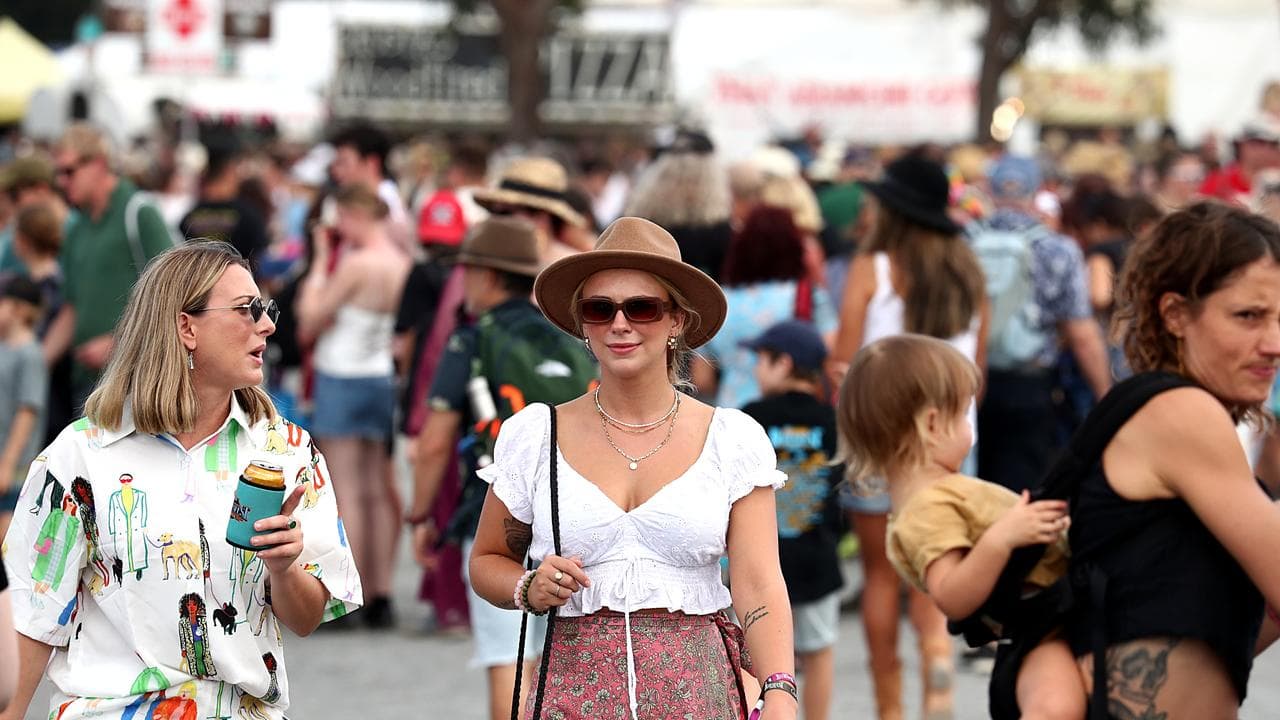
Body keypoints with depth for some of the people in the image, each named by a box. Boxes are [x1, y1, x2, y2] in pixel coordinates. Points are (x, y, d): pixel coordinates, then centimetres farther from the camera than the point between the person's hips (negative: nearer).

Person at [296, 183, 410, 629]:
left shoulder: (357, 264, -17)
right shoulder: (402, 265, 6)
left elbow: (310, 321, -11)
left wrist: (320, 263, -4)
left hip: (343, 378, -8)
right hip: (383, 377, 8)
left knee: (347, 491, -5)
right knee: (376, 491, 11)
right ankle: (381, 596, 11)